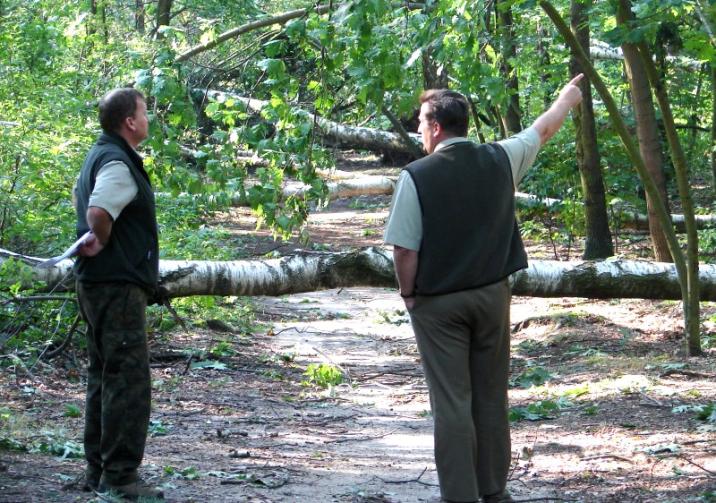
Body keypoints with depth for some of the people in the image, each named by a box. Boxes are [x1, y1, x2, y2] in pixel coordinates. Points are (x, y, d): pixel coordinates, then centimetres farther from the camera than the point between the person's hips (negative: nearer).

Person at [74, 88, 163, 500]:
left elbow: (83, 200, 31)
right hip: (119, 286, -11)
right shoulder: (118, 164, -17)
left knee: (105, 376, 15)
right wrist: (102, 243, -12)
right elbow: (98, 213, -31)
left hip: (99, 285, 11)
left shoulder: (100, 157, 16)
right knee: (129, 380, -9)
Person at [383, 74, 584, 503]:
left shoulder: (417, 177, -15)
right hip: (493, 295, 4)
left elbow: (405, 249, -14)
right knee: (491, 398, 13)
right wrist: (568, 98, 37)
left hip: (438, 303, -4)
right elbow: (543, 130, 18)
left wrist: (408, 293, 4)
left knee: (452, 402, -1)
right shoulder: (499, 160, -2)